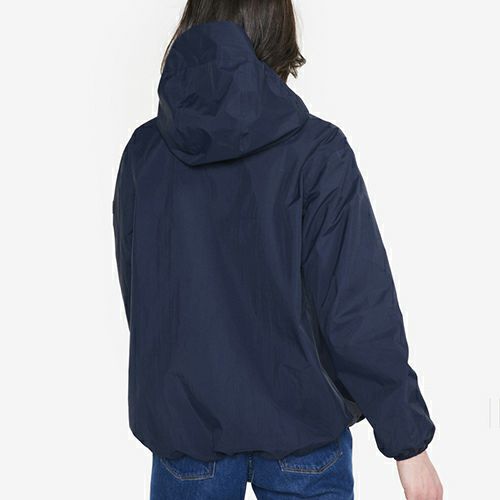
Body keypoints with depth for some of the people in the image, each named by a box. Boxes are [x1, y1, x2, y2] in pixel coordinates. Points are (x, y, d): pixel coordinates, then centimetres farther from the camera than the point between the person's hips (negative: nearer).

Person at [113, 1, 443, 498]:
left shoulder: (143, 152, -4)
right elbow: (360, 313, -17)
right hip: (300, 426, -2)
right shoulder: (316, 152, -15)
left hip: (181, 419, 3)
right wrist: (409, 444, -8)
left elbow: (139, 298, 4)